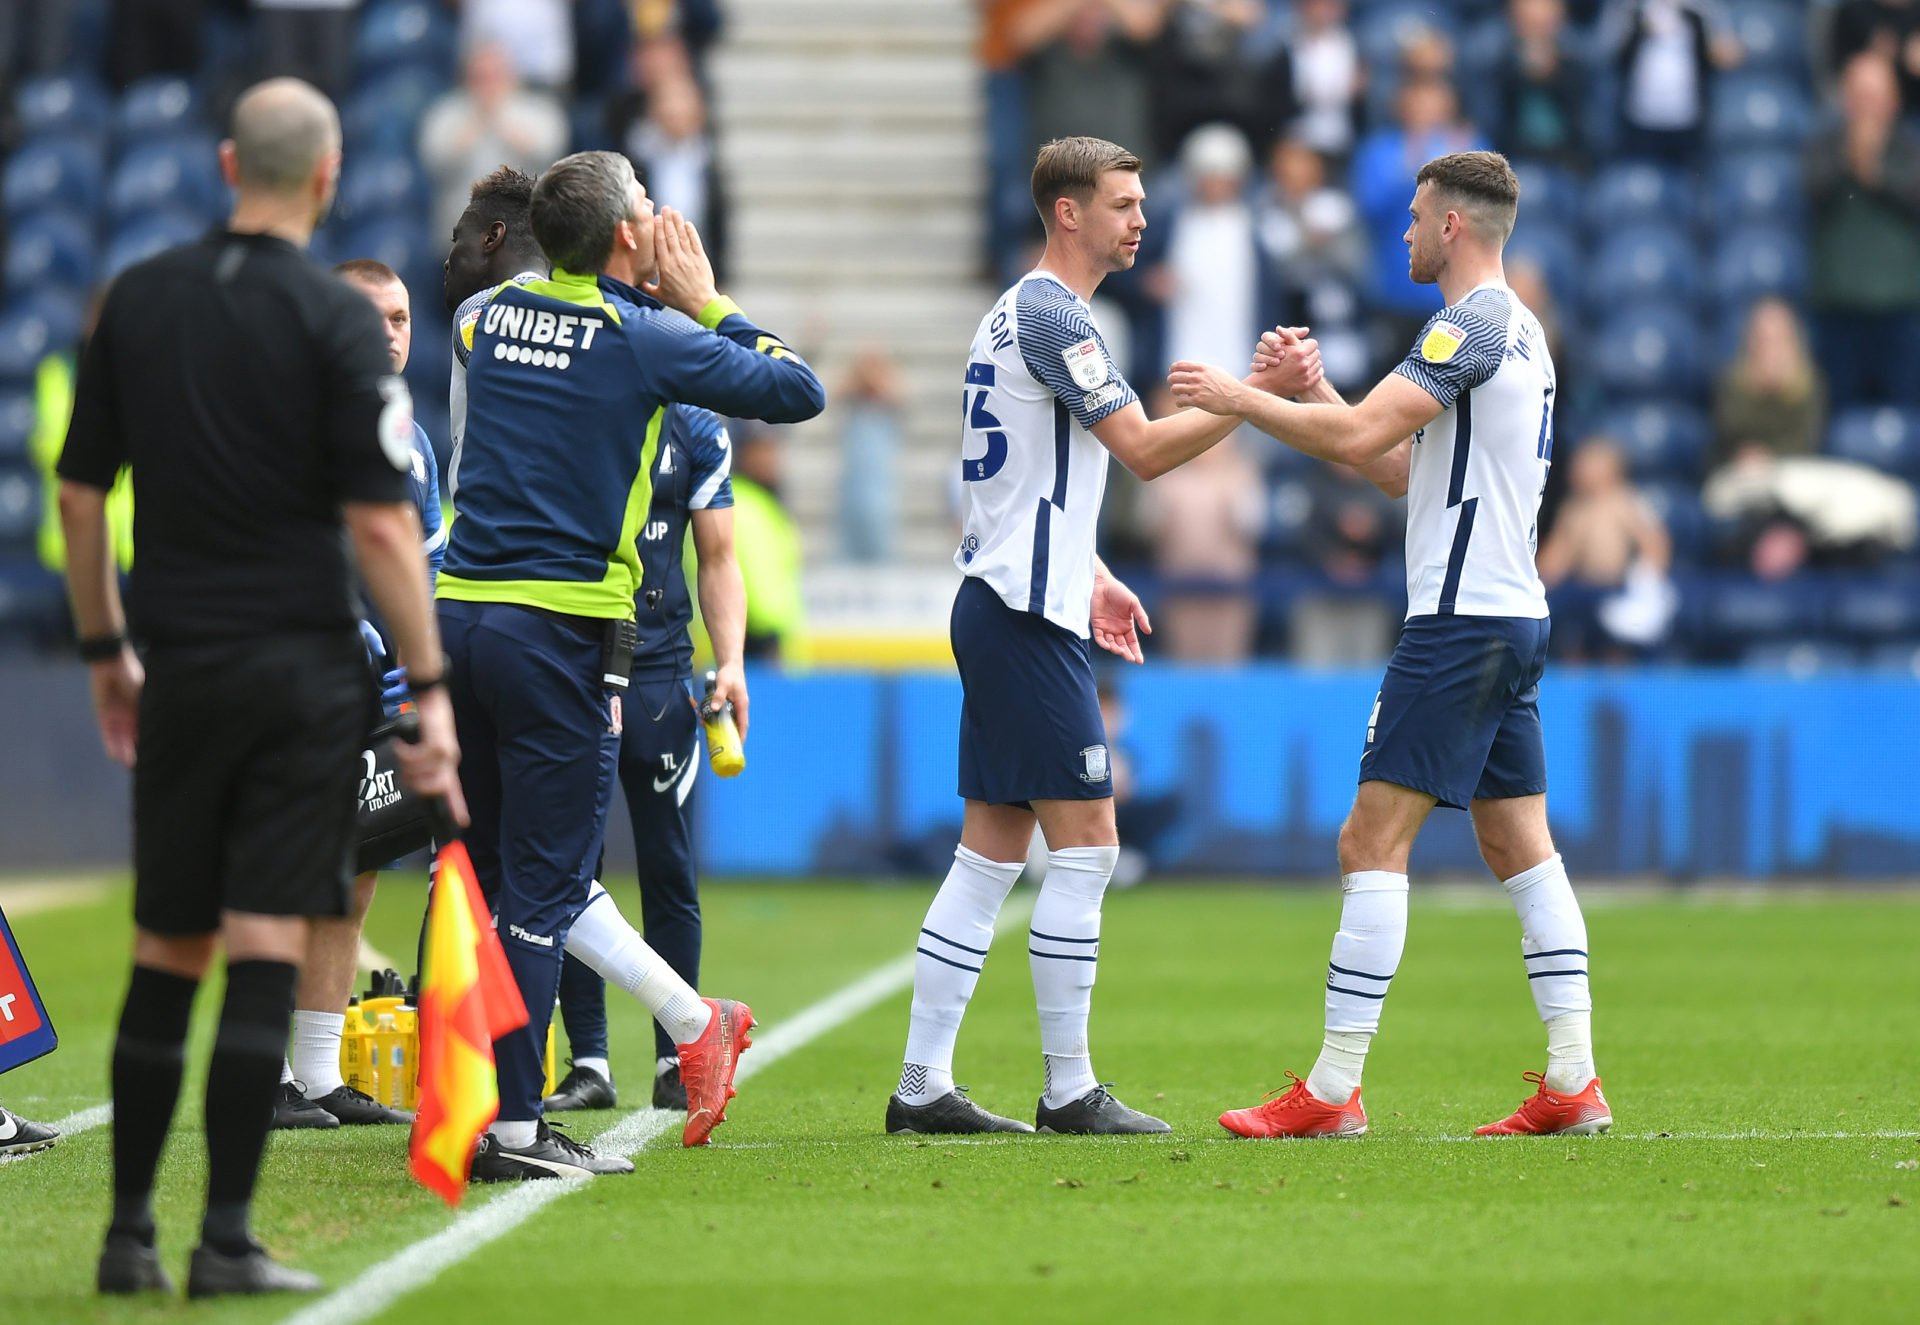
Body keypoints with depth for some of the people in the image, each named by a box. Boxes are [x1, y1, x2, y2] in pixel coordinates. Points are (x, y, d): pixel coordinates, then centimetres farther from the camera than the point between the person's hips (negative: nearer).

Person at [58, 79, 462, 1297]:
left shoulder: (138, 299, 5)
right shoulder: (334, 319, -8)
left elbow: (80, 493, 9)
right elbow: (380, 522, -11)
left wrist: (107, 650, 19)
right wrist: (432, 690, -7)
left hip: (180, 671, 4)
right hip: (305, 671, -4)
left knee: (165, 956, 10)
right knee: (265, 952, -3)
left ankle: (130, 1234, 12)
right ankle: (227, 1241, -5)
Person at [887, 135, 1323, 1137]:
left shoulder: (1020, 313, 19)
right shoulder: (1052, 315, -13)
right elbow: (1146, 450, -17)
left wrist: (1090, 579, 25)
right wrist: (1260, 393, -16)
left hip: (1001, 604, 10)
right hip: (1029, 616, -10)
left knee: (990, 854, 9)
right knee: (1085, 847, -7)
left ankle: (922, 1084, 8)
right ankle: (1070, 1091, -4)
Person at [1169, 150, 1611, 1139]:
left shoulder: (1476, 324, -13)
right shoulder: (1517, 330, 18)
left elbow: (1359, 436, -21)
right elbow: (1412, 467, 21)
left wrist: (1240, 399, -11)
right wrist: (1306, 394, 15)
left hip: (1460, 622, -10)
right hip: (1512, 615, 10)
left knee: (1373, 843, -9)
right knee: (1522, 848, 9)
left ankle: (1333, 1091, -11)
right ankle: (1573, 1084, 5)